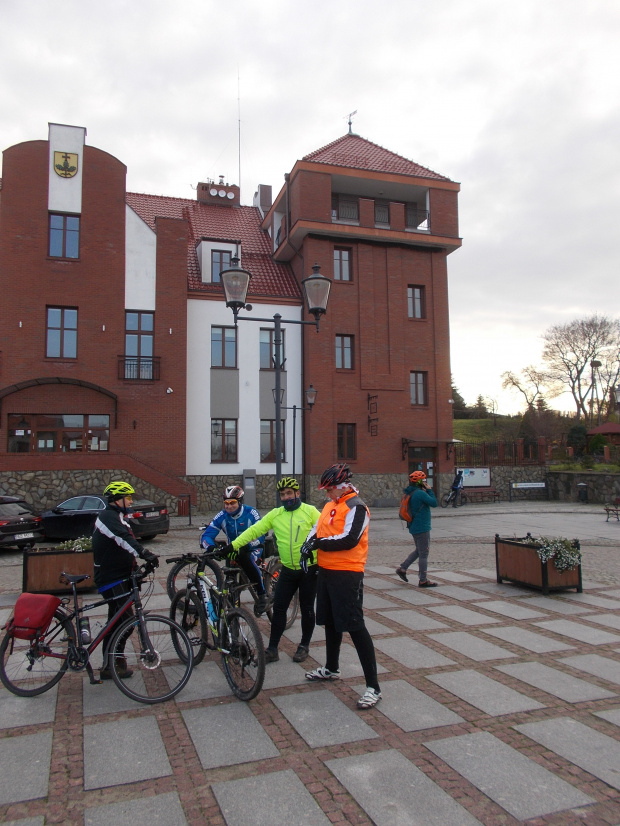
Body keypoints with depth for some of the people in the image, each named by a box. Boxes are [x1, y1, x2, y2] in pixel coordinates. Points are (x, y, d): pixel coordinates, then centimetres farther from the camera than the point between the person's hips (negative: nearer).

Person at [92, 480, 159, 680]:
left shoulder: (117, 517, 16)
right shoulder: (107, 516, -17)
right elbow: (123, 539, -35)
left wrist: (135, 567, 15)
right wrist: (145, 554, -46)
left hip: (119, 576, 10)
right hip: (112, 579, -10)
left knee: (117, 620, 16)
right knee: (125, 620, -11)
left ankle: (111, 663, 26)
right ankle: (110, 666, -2)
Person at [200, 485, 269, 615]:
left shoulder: (251, 513, -21)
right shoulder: (222, 516, -13)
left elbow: (260, 536, -25)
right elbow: (206, 535, -17)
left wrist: (243, 547, -40)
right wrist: (211, 547, -40)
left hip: (252, 548, -4)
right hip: (233, 549, 4)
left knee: (249, 561, -33)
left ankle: (262, 596, -16)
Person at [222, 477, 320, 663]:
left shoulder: (310, 511, -9)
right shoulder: (275, 514, 2)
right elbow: (254, 530, -2)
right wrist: (233, 545, -11)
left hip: (309, 569, -3)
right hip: (288, 570, 3)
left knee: (306, 610, 9)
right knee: (278, 608, 4)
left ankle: (304, 645, 27)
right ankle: (272, 648, 15)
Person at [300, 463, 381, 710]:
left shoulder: (356, 507, -15)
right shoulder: (330, 505, 12)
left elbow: (349, 539, -25)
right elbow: (317, 529, 18)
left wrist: (319, 543, -15)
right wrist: (308, 546, -3)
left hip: (347, 574, -9)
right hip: (327, 571, 9)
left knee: (355, 626, -7)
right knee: (330, 622, 21)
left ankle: (373, 687, 0)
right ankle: (331, 668, 40)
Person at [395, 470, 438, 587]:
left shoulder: (410, 493, 9)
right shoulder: (420, 493, -20)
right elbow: (434, 503, -18)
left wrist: (426, 491, 5)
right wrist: (429, 490, -10)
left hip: (414, 527, 9)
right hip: (422, 528, -9)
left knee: (419, 551, 22)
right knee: (424, 554, 0)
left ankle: (402, 568, 18)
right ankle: (423, 580, 8)